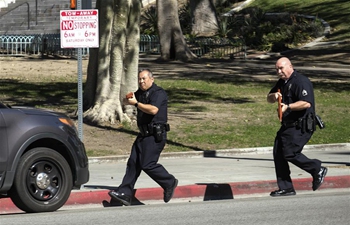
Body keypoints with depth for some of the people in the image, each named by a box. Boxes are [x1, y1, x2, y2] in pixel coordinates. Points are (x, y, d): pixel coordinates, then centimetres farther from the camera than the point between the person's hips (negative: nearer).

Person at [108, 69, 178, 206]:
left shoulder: (159, 93, -11)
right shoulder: (140, 93, 17)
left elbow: (153, 109, -26)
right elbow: (126, 101, 22)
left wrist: (136, 103, -19)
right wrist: (129, 100, -2)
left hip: (156, 135, -9)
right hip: (144, 135, 9)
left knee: (147, 164, -11)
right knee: (133, 162, 2)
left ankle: (169, 183, 8)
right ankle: (125, 194, 0)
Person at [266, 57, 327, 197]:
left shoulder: (301, 82, -15)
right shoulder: (282, 83, 16)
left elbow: (306, 103, -27)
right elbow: (269, 99, 21)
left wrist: (288, 107, -29)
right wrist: (273, 96, -2)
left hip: (301, 126, -10)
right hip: (287, 126, 10)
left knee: (290, 153, -16)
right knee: (278, 153, 4)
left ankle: (317, 170, 3)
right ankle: (285, 188, 9)